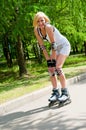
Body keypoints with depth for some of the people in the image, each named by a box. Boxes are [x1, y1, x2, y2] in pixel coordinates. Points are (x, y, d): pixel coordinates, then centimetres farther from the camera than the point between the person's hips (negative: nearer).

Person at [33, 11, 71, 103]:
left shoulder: (48, 27, -30)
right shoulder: (36, 30, -11)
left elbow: (53, 44, -28)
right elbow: (42, 46, -7)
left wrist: (53, 60, -24)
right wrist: (48, 59, -9)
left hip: (64, 45, -7)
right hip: (55, 47, 7)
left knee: (57, 68, -20)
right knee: (51, 69, -1)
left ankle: (65, 92, -13)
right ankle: (56, 92, 8)